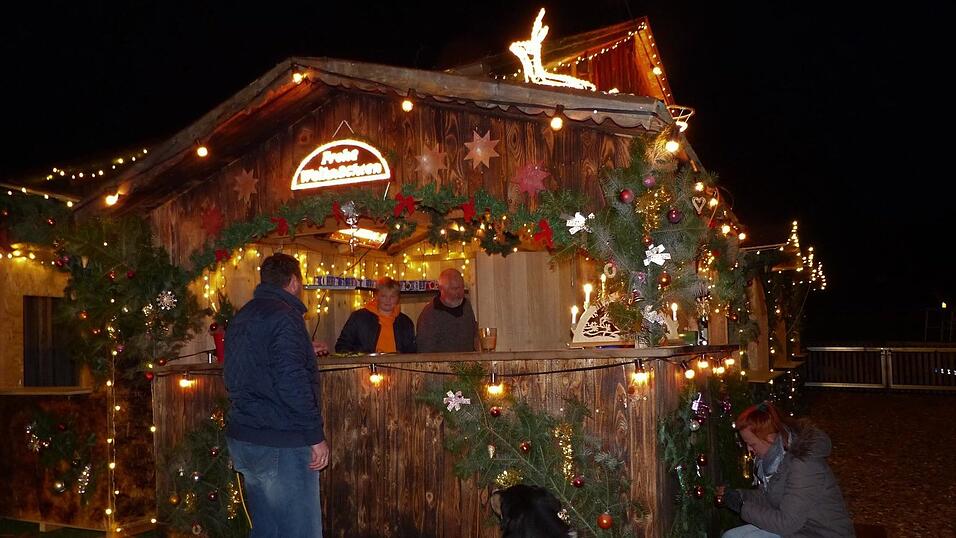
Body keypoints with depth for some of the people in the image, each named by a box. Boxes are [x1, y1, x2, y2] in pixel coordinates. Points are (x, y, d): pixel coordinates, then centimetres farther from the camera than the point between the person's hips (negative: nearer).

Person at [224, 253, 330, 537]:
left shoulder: (244, 315, 14)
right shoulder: (283, 315, -15)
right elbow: (292, 383, -23)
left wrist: (304, 351, 35)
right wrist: (316, 436, -17)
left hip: (242, 439, 9)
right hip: (281, 444, -9)